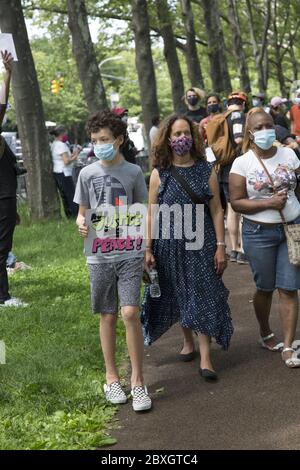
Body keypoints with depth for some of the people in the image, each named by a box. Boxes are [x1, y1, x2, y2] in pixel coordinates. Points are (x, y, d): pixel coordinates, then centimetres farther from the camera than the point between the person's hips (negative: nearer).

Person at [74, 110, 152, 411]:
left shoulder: (134, 172, 0)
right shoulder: (87, 174, 2)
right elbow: (82, 212, 10)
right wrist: (81, 224, -13)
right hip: (100, 254, 1)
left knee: (130, 313, -11)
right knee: (108, 317, 9)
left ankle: (137, 381, 0)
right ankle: (111, 378, 22)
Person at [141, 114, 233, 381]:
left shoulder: (206, 170, -1)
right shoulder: (159, 174, -1)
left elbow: (216, 210, -1)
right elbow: (152, 214, 2)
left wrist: (221, 246, -5)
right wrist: (148, 250, -1)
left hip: (201, 243, -1)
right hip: (170, 244, 1)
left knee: (203, 297, -3)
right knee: (178, 296, 11)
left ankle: (205, 357, 1)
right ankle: (188, 342, 31)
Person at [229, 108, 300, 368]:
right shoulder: (242, 163, -6)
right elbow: (236, 202, -8)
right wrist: (268, 203, -19)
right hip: (259, 232, -2)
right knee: (265, 288, 12)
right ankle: (266, 334, 37)